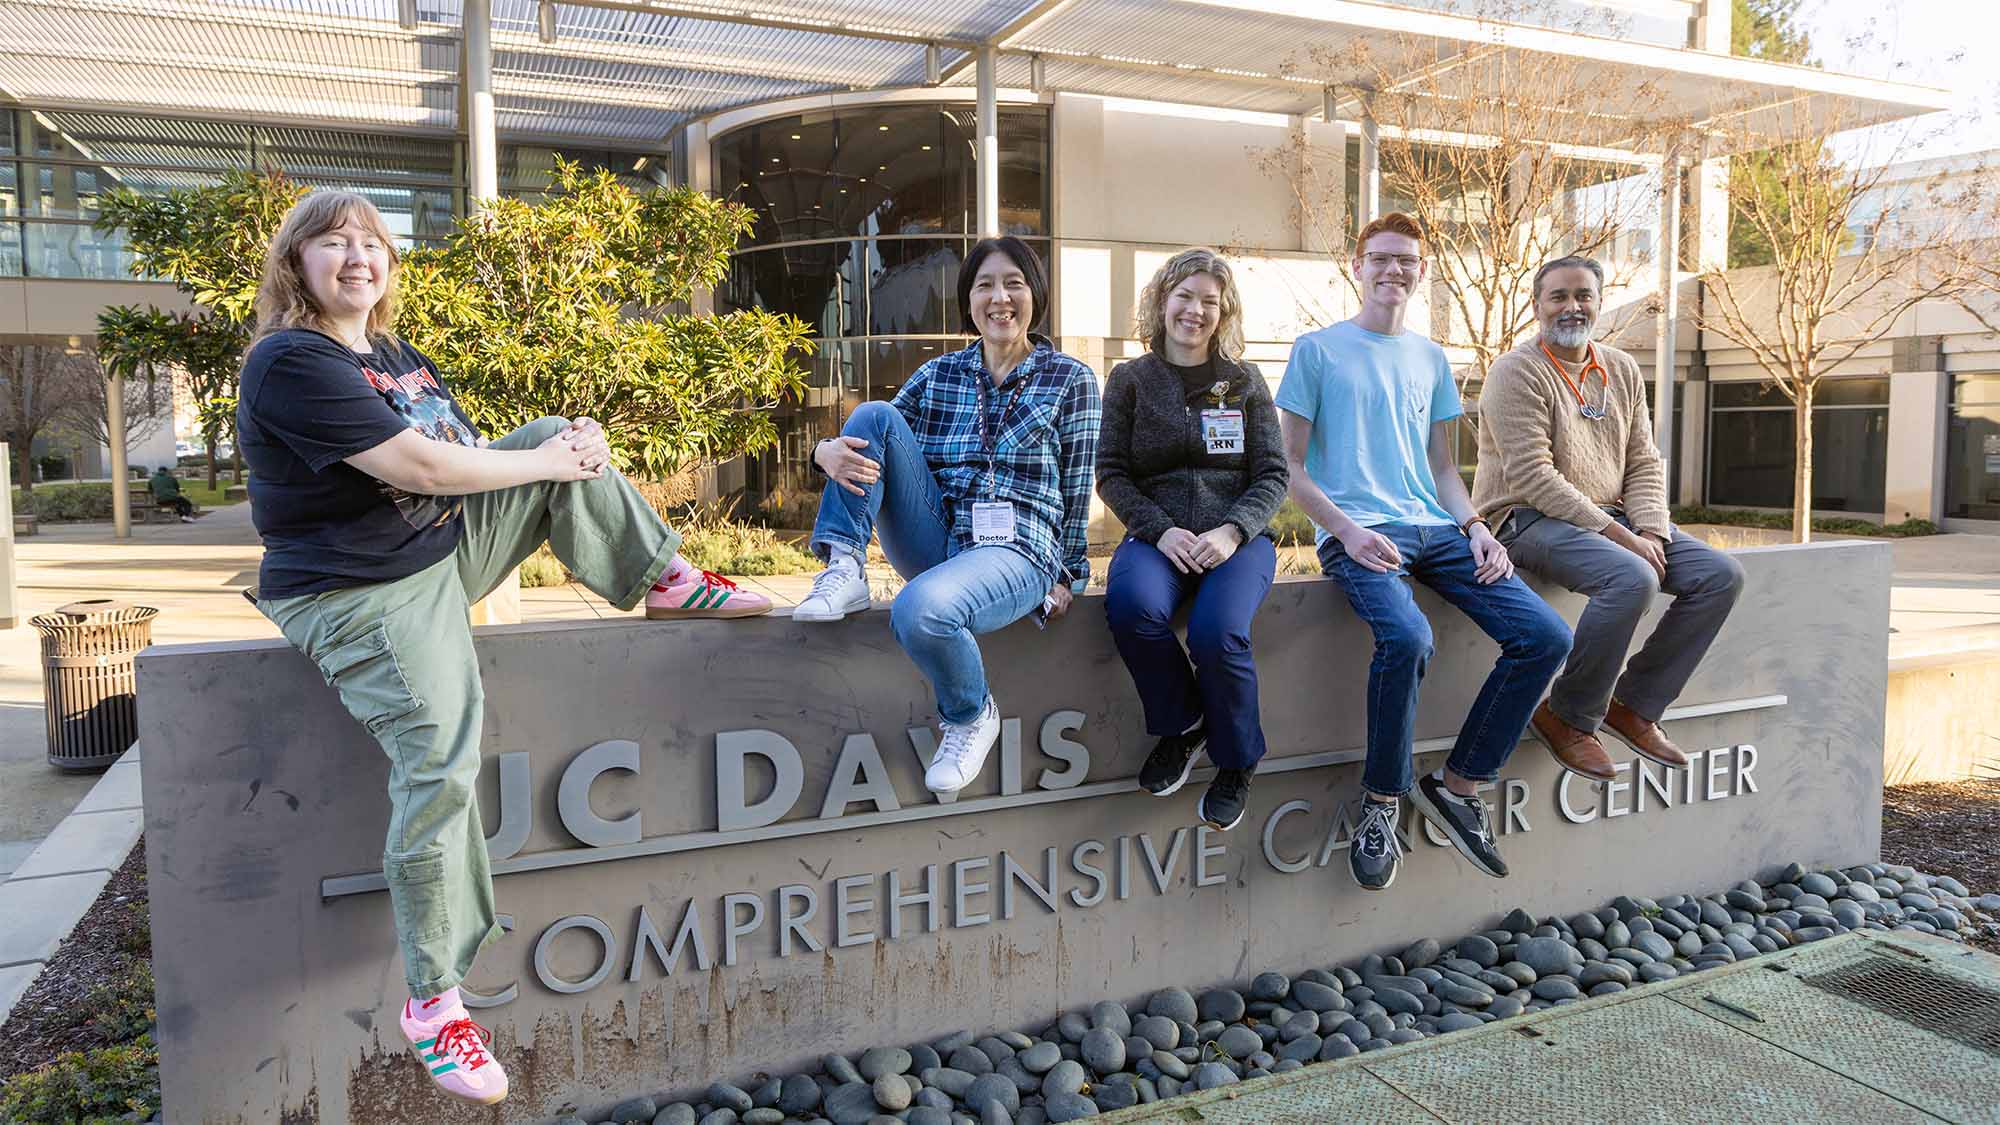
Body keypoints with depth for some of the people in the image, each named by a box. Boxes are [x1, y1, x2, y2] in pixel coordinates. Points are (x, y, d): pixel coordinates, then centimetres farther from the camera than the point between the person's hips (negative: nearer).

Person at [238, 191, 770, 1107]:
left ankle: (667, 582, 9)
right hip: (362, 594, -9)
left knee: (567, 435, 3)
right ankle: (431, 1001, -5)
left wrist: (570, 442, -6)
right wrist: (542, 464, -14)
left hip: (447, 545, 9)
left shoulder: (390, 352, 14)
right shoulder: (291, 362, -16)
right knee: (438, 770, -19)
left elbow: (466, 446, 13)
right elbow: (415, 464, -24)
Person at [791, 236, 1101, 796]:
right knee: (873, 414, -11)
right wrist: (828, 451, -13)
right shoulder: (939, 373, 14)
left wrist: (1067, 577, 0)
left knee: (921, 608, -36)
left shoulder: (1071, 381, 5)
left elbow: (1078, 488, 5)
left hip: (1017, 550, -4)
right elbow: (871, 445, 10)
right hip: (937, 538, 4)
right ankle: (843, 572, -16)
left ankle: (971, 716, -4)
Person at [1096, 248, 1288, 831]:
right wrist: (1161, 530, -14)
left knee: (1218, 632, -31)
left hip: (1236, 536, 0)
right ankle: (1180, 726, -5)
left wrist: (1231, 532, -14)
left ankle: (1236, 762, -1)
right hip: (1158, 535, 1)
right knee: (1131, 606, -34)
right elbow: (1111, 475, 4)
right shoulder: (1130, 379, 11)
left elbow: (1272, 476, 6)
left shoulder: (1244, 381, 12)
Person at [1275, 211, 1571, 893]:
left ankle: (1458, 785, 2)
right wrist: (1346, 530, -14)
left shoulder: (1431, 359, 21)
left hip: (1436, 529, 6)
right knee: (1407, 637, -35)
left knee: (1545, 635, -13)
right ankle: (1380, 801, -12)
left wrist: (1474, 526, 4)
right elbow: (1292, 466, 1)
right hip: (1356, 532, -6)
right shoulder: (1317, 350, 5)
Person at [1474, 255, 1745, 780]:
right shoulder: (1518, 372, -10)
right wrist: (1619, 536, -20)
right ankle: (1568, 717, -14)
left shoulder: (1622, 370, 14)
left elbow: (1644, 463, 12)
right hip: (1530, 519, -8)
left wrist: (1650, 531, -8)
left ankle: (1634, 705, 2)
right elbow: (1533, 479, -18)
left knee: (1722, 574, -6)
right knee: (1632, 578, -32)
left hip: (1611, 518, 8)